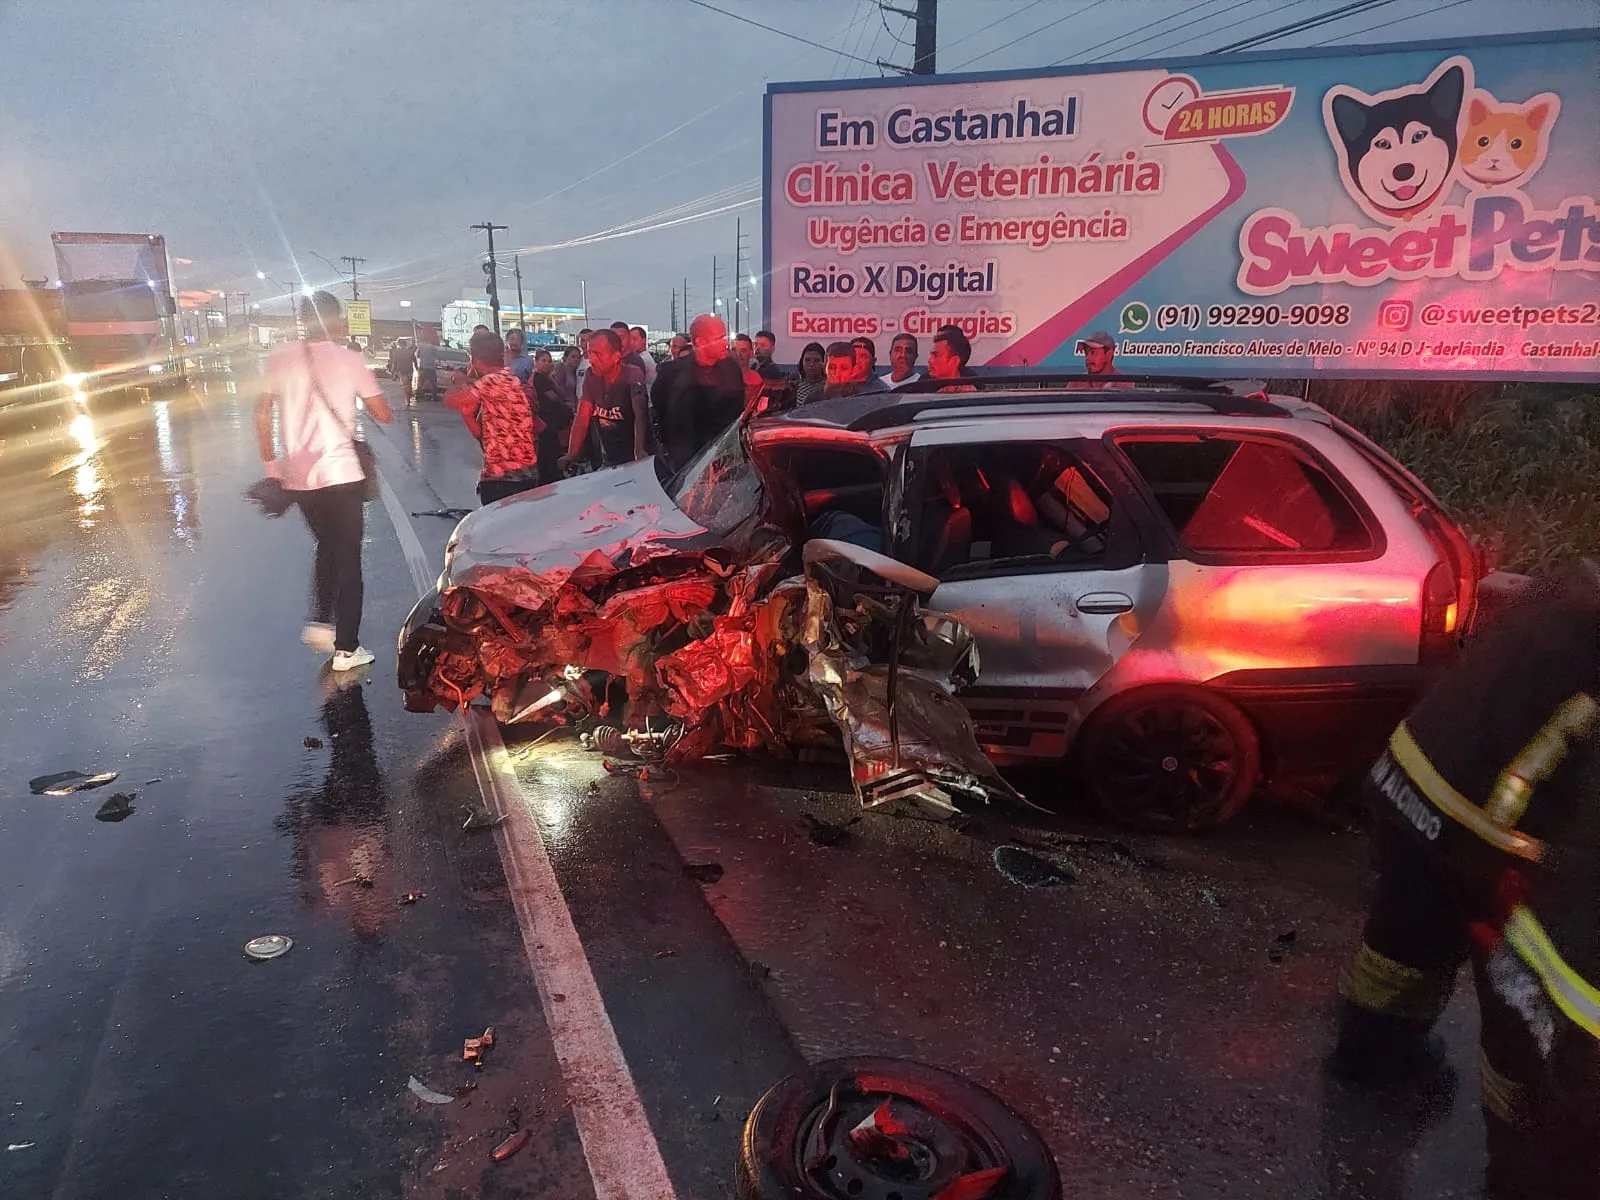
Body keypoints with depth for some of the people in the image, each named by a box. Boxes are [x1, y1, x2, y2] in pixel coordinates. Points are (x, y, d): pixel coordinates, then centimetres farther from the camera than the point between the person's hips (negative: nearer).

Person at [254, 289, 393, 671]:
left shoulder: (280, 357, 3)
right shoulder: (349, 359, -4)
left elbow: (261, 414, 2)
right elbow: (384, 415, -3)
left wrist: (270, 464, 10)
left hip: (297, 476, 4)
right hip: (341, 474, -4)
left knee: (327, 548, 25)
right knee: (348, 560, 4)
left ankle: (320, 623, 16)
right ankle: (346, 649, 4)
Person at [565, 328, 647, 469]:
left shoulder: (633, 375, -14)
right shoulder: (591, 376, 1)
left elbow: (640, 415, -28)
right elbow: (582, 419, 0)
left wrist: (639, 451, -43)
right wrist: (571, 455, -11)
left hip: (635, 459, -5)